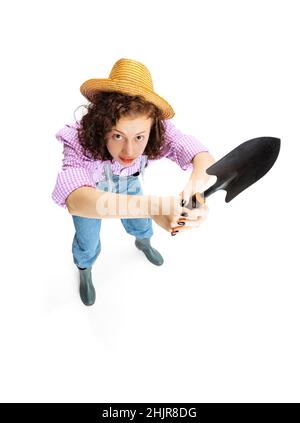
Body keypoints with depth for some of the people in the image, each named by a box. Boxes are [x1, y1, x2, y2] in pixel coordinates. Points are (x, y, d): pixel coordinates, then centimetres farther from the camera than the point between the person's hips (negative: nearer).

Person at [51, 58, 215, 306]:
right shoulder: (80, 140, -44)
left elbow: (203, 157, -43)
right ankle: (85, 271, 50)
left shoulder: (159, 130, -36)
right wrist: (152, 206, -76)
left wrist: (196, 185, -68)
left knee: (140, 225, 22)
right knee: (88, 243, 13)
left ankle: (143, 243, 61)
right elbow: (75, 199, -61)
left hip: (129, 185, 3)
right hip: (90, 190, -2)